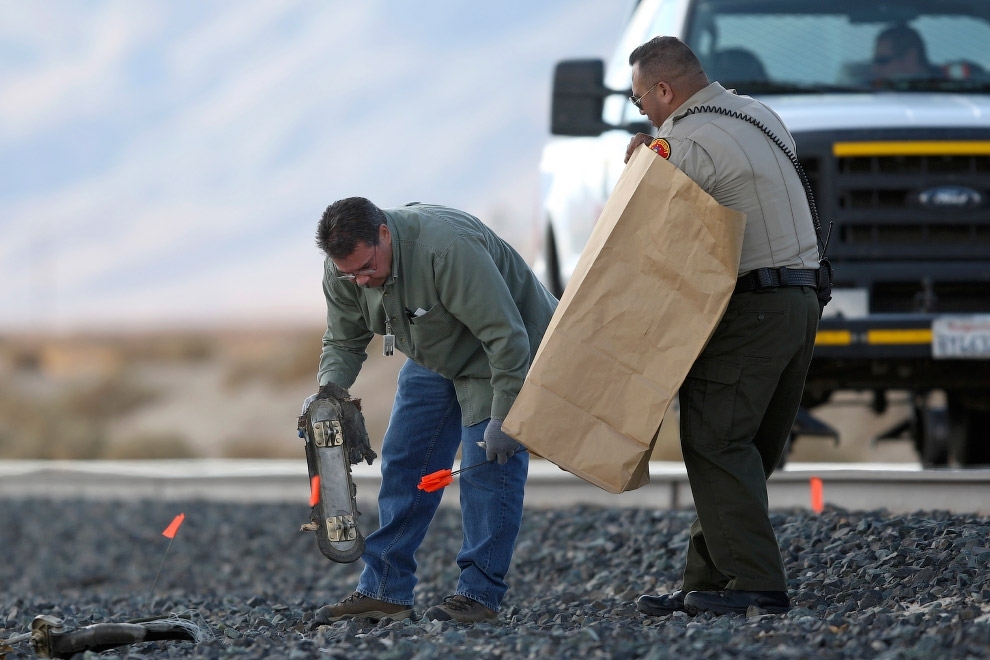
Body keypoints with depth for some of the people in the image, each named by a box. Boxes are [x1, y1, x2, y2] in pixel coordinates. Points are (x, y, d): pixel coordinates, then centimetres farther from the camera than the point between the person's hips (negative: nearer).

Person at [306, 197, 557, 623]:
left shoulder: (448, 248, -39)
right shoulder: (344, 270, -16)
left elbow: (505, 335, -34)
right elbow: (343, 342, -2)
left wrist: (502, 416, -32)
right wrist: (328, 391, -23)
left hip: (506, 354, -7)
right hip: (434, 358, 7)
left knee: (489, 467, -14)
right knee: (403, 461, 3)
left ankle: (479, 594, -9)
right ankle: (384, 591, 7)